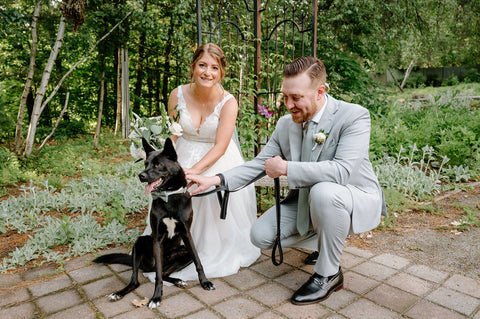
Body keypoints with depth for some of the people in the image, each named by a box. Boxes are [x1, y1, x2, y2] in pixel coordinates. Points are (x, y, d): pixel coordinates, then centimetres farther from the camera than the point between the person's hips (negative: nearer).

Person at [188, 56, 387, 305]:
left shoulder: (354, 116, -21)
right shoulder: (285, 124, -3)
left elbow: (341, 171, -34)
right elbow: (258, 164, 0)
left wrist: (286, 168, -29)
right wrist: (216, 179, -15)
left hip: (357, 200, -6)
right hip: (306, 200, 6)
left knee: (324, 191, -39)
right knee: (261, 236, -7)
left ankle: (328, 274, -13)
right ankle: (325, 244, 19)